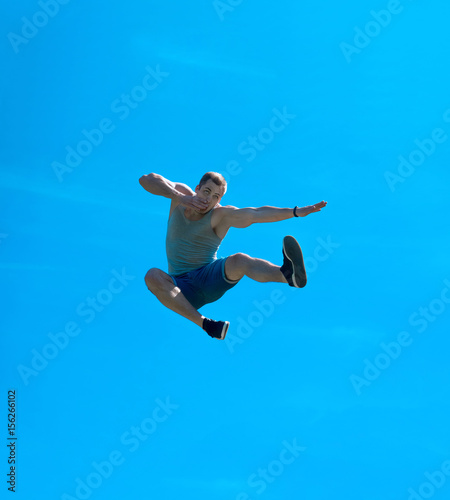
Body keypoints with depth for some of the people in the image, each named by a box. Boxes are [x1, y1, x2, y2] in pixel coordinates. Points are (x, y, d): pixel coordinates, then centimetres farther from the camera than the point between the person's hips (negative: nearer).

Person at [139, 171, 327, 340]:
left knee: (239, 260, -33)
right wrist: (178, 197, -23)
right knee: (152, 276, -31)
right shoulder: (182, 194, 1)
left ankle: (289, 274, -64)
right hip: (182, 287, 2)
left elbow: (255, 214, -21)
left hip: (210, 277, -2)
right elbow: (146, 180, -10)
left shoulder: (220, 215, -7)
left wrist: (295, 212, -35)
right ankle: (205, 324, -40)